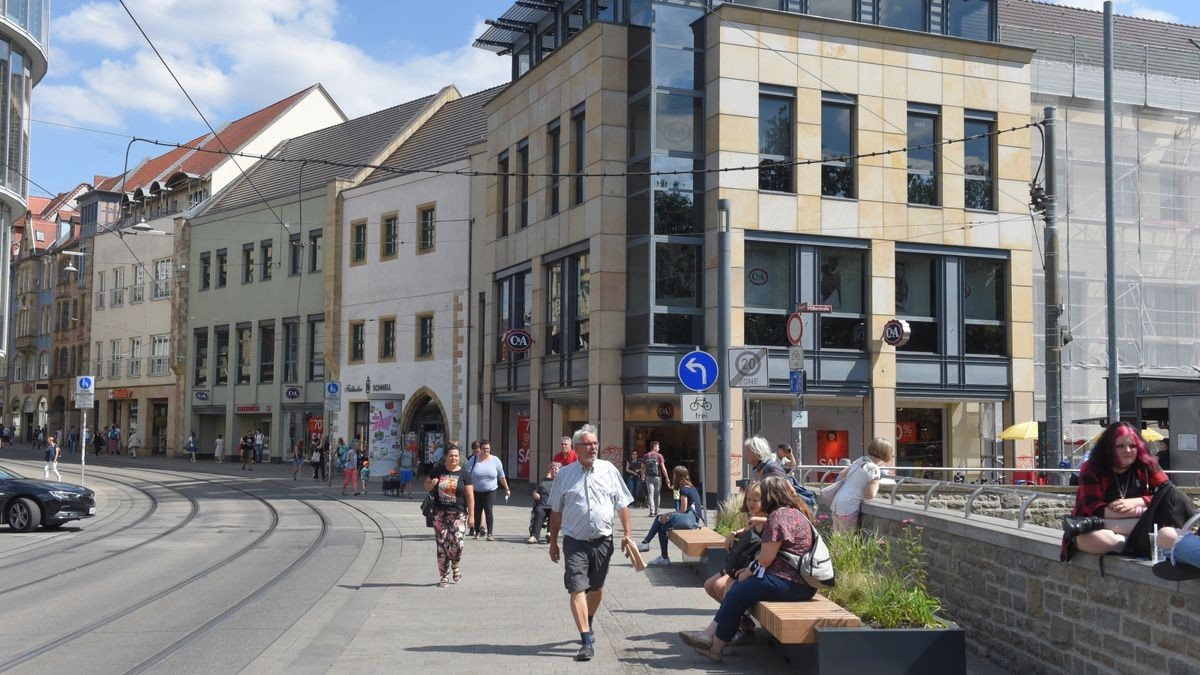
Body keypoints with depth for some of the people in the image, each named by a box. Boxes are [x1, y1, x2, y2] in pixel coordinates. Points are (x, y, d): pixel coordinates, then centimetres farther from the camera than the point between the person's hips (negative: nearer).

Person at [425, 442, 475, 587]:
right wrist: (432, 484, -7)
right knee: (442, 545, 2)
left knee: (457, 542, -14)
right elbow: (426, 485, 17)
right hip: (440, 514, 2)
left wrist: (471, 515, -6)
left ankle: (456, 565, 18)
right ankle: (444, 576, 13)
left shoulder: (464, 473, -1)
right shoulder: (437, 471, 5)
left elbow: (470, 496, -2)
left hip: (458, 514, -2)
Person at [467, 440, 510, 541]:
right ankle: (477, 532, 20)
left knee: (488, 510, -12)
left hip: (490, 491, -1)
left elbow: (501, 476, 11)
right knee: (477, 512, 5)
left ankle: (490, 533, -7)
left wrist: (506, 489, 13)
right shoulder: (474, 459, -1)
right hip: (476, 491, 1)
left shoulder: (495, 460, 2)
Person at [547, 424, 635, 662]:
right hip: (575, 542, -1)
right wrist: (553, 542, 10)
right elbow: (556, 511, 9)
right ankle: (586, 641, -11)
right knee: (577, 590, -12)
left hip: (602, 541, 2)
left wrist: (628, 534, -2)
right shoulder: (565, 474, 2)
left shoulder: (609, 470, 2)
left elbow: (622, 505, 5)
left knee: (596, 588, 15)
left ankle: (588, 624, 42)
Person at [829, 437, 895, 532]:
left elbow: (842, 474, 17)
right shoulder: (874, 469, -14)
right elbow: (870, 495, -16)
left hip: (836, 503, 8)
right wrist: (877, 482, -1)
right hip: (848, 509, -8)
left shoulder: (860, 460, 9)